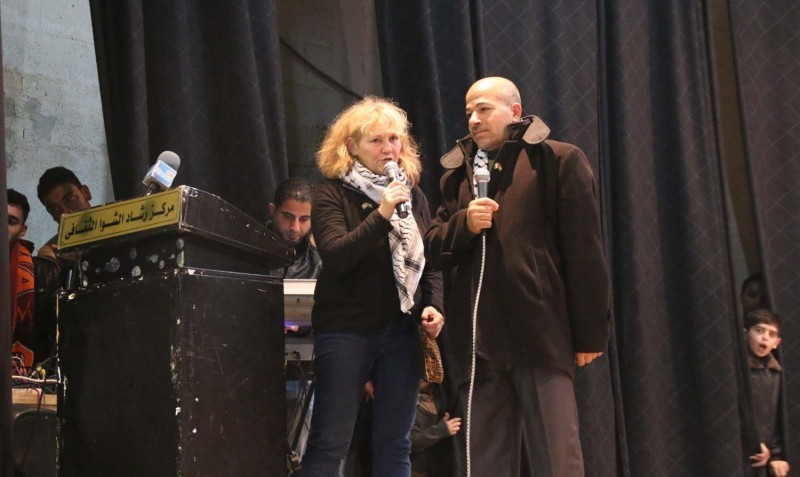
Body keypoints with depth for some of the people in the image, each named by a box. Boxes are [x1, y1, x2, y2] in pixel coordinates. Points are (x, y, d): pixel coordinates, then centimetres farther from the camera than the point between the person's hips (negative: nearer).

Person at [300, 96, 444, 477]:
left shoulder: (412, 194, 12)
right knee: (329, 443, -4)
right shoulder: (333, 193, -4)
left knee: (395, 445, 7)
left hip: (402, 331, 5)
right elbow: (334, 256, -18)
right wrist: (381, 214, -25)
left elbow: (430, 261, 18)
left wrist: (434, 306, 2)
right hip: (345, 330, -4)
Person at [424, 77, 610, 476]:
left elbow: (584, 250, -1)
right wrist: (464, 224, -6)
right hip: (478, 337, 5)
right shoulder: (457, 171, 18)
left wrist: (589, 333, -4)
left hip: (541, 333, -5)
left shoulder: (557, 160, 3)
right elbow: (433, 247, 15)